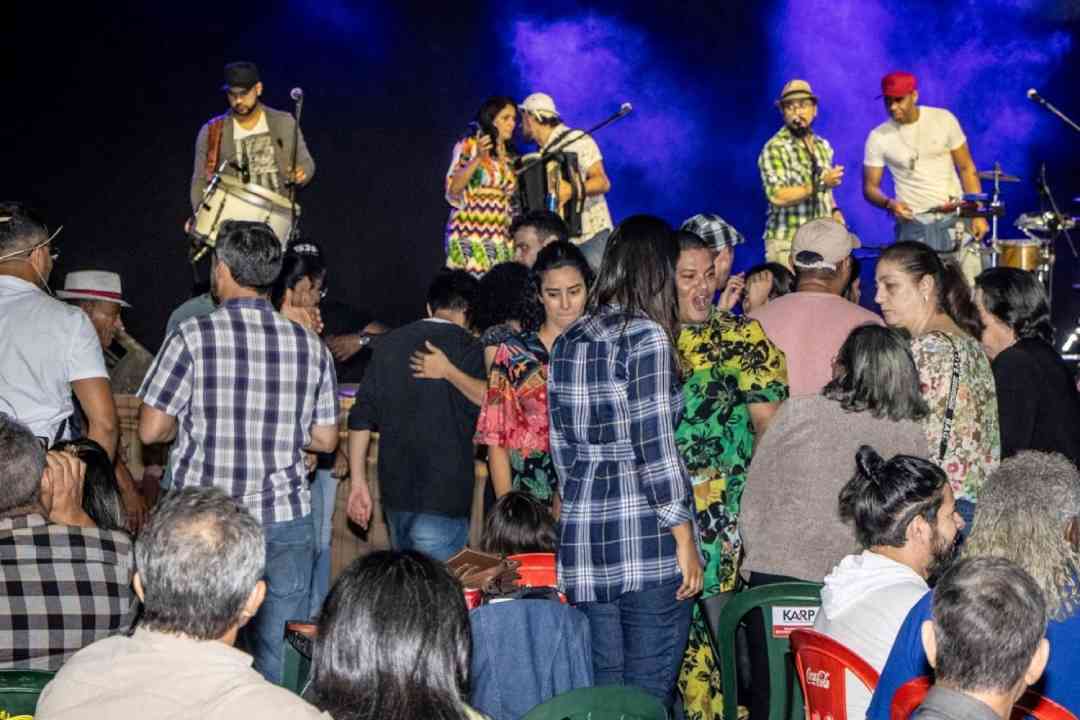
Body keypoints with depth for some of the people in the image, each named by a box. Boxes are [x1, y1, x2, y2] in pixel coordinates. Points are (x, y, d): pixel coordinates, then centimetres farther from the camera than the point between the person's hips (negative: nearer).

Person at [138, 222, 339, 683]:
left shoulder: (193, 337, -7)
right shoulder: (310, 345, 3)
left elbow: (150, 430, -5)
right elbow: (325, 439, 8)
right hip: (285, 523, 3)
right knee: (281, 655, 7)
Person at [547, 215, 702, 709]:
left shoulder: (568, 341, 11)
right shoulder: (646, 335, -9)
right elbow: (654, 447, -13)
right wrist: (685, 539, -8)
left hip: (583, 539, 7)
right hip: (647, 541, -7)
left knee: (602, 691, 12)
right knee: (647, 696, 0)